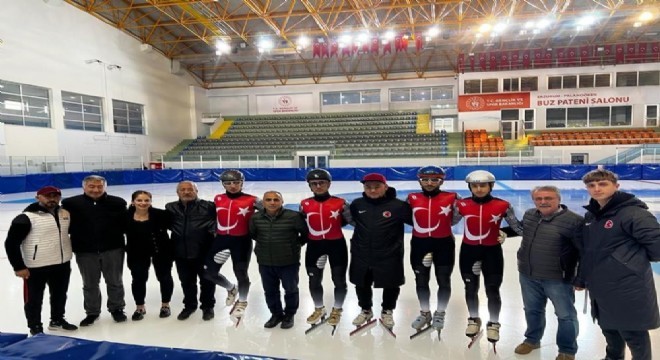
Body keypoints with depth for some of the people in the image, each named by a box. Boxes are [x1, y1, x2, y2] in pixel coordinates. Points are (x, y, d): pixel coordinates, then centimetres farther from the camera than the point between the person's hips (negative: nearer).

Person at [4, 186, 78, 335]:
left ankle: (57, 320, 38)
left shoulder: (65, 214, 4)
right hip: (35, 267, -6)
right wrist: (18, 266, -14)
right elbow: (11, 243, -13)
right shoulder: (27, 217, -15)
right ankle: (35, 327, 26)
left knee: (60, 295, 19)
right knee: (34, 299, 9)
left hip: (62, 264, 6)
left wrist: (68, 254, 18)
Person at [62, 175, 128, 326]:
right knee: (90, 284, 16)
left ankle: (117, 308, 32)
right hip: (85, 251, 1)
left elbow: (125, 224, 1)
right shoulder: (71, 203, -3)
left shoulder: (117, 203, -3)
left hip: (113, 249, 0)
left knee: (115, 281, 13)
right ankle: (92, 312, 34)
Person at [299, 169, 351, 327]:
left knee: (339, 279, 11)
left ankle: (337, 309, 35)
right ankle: (319, 309, 40)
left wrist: (346, 213, -19)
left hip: (336, 245, -2)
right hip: (314, 246, 2)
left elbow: (351, 220, -4)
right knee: (314, 280, 15)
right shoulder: (305, 204, -2)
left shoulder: (339, 203, -9)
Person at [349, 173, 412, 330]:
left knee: (390, 285, 16)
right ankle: (365, 310, 44)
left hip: (389, 256, -2)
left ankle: (387, 311, 43)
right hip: (361, 255, 3)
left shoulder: (398, 206, -15)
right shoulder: (357, 205, -4)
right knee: (362, 284, 19)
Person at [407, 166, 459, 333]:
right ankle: (425, 313, 36)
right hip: (419, 244, 2)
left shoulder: (451, 198, -8)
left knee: (443, 281, 13)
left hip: (443, 244, -2)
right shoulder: (412, 198, -1)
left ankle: (440, 313, 35)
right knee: (421, 281, 15)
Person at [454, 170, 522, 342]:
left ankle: (493, 324, 32)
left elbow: (518, 227, -4)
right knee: (471, 288, 16)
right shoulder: (462, 205, -7)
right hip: (468, 251, 1)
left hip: (492, 252, -1)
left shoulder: (502, 205, -11)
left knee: (492, 290, 8)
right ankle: (474, 320, 39)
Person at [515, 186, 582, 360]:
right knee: (532, 310, 22)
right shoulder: (529, 215, 1)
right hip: (528, 275, 6)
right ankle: (532, 339, 44)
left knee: (565, 315, 12)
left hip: (558, 278, -5)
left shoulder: (573, 221, -19)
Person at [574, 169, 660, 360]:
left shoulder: (633, 213, -17)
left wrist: (635, 259, -4)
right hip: (600, 287, 7)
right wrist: (581, 278, 17)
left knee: (633, 333, 7)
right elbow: (585, 251, 15)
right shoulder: (590, 215, 8)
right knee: (609, 329, 23)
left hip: (627, 288, -7)